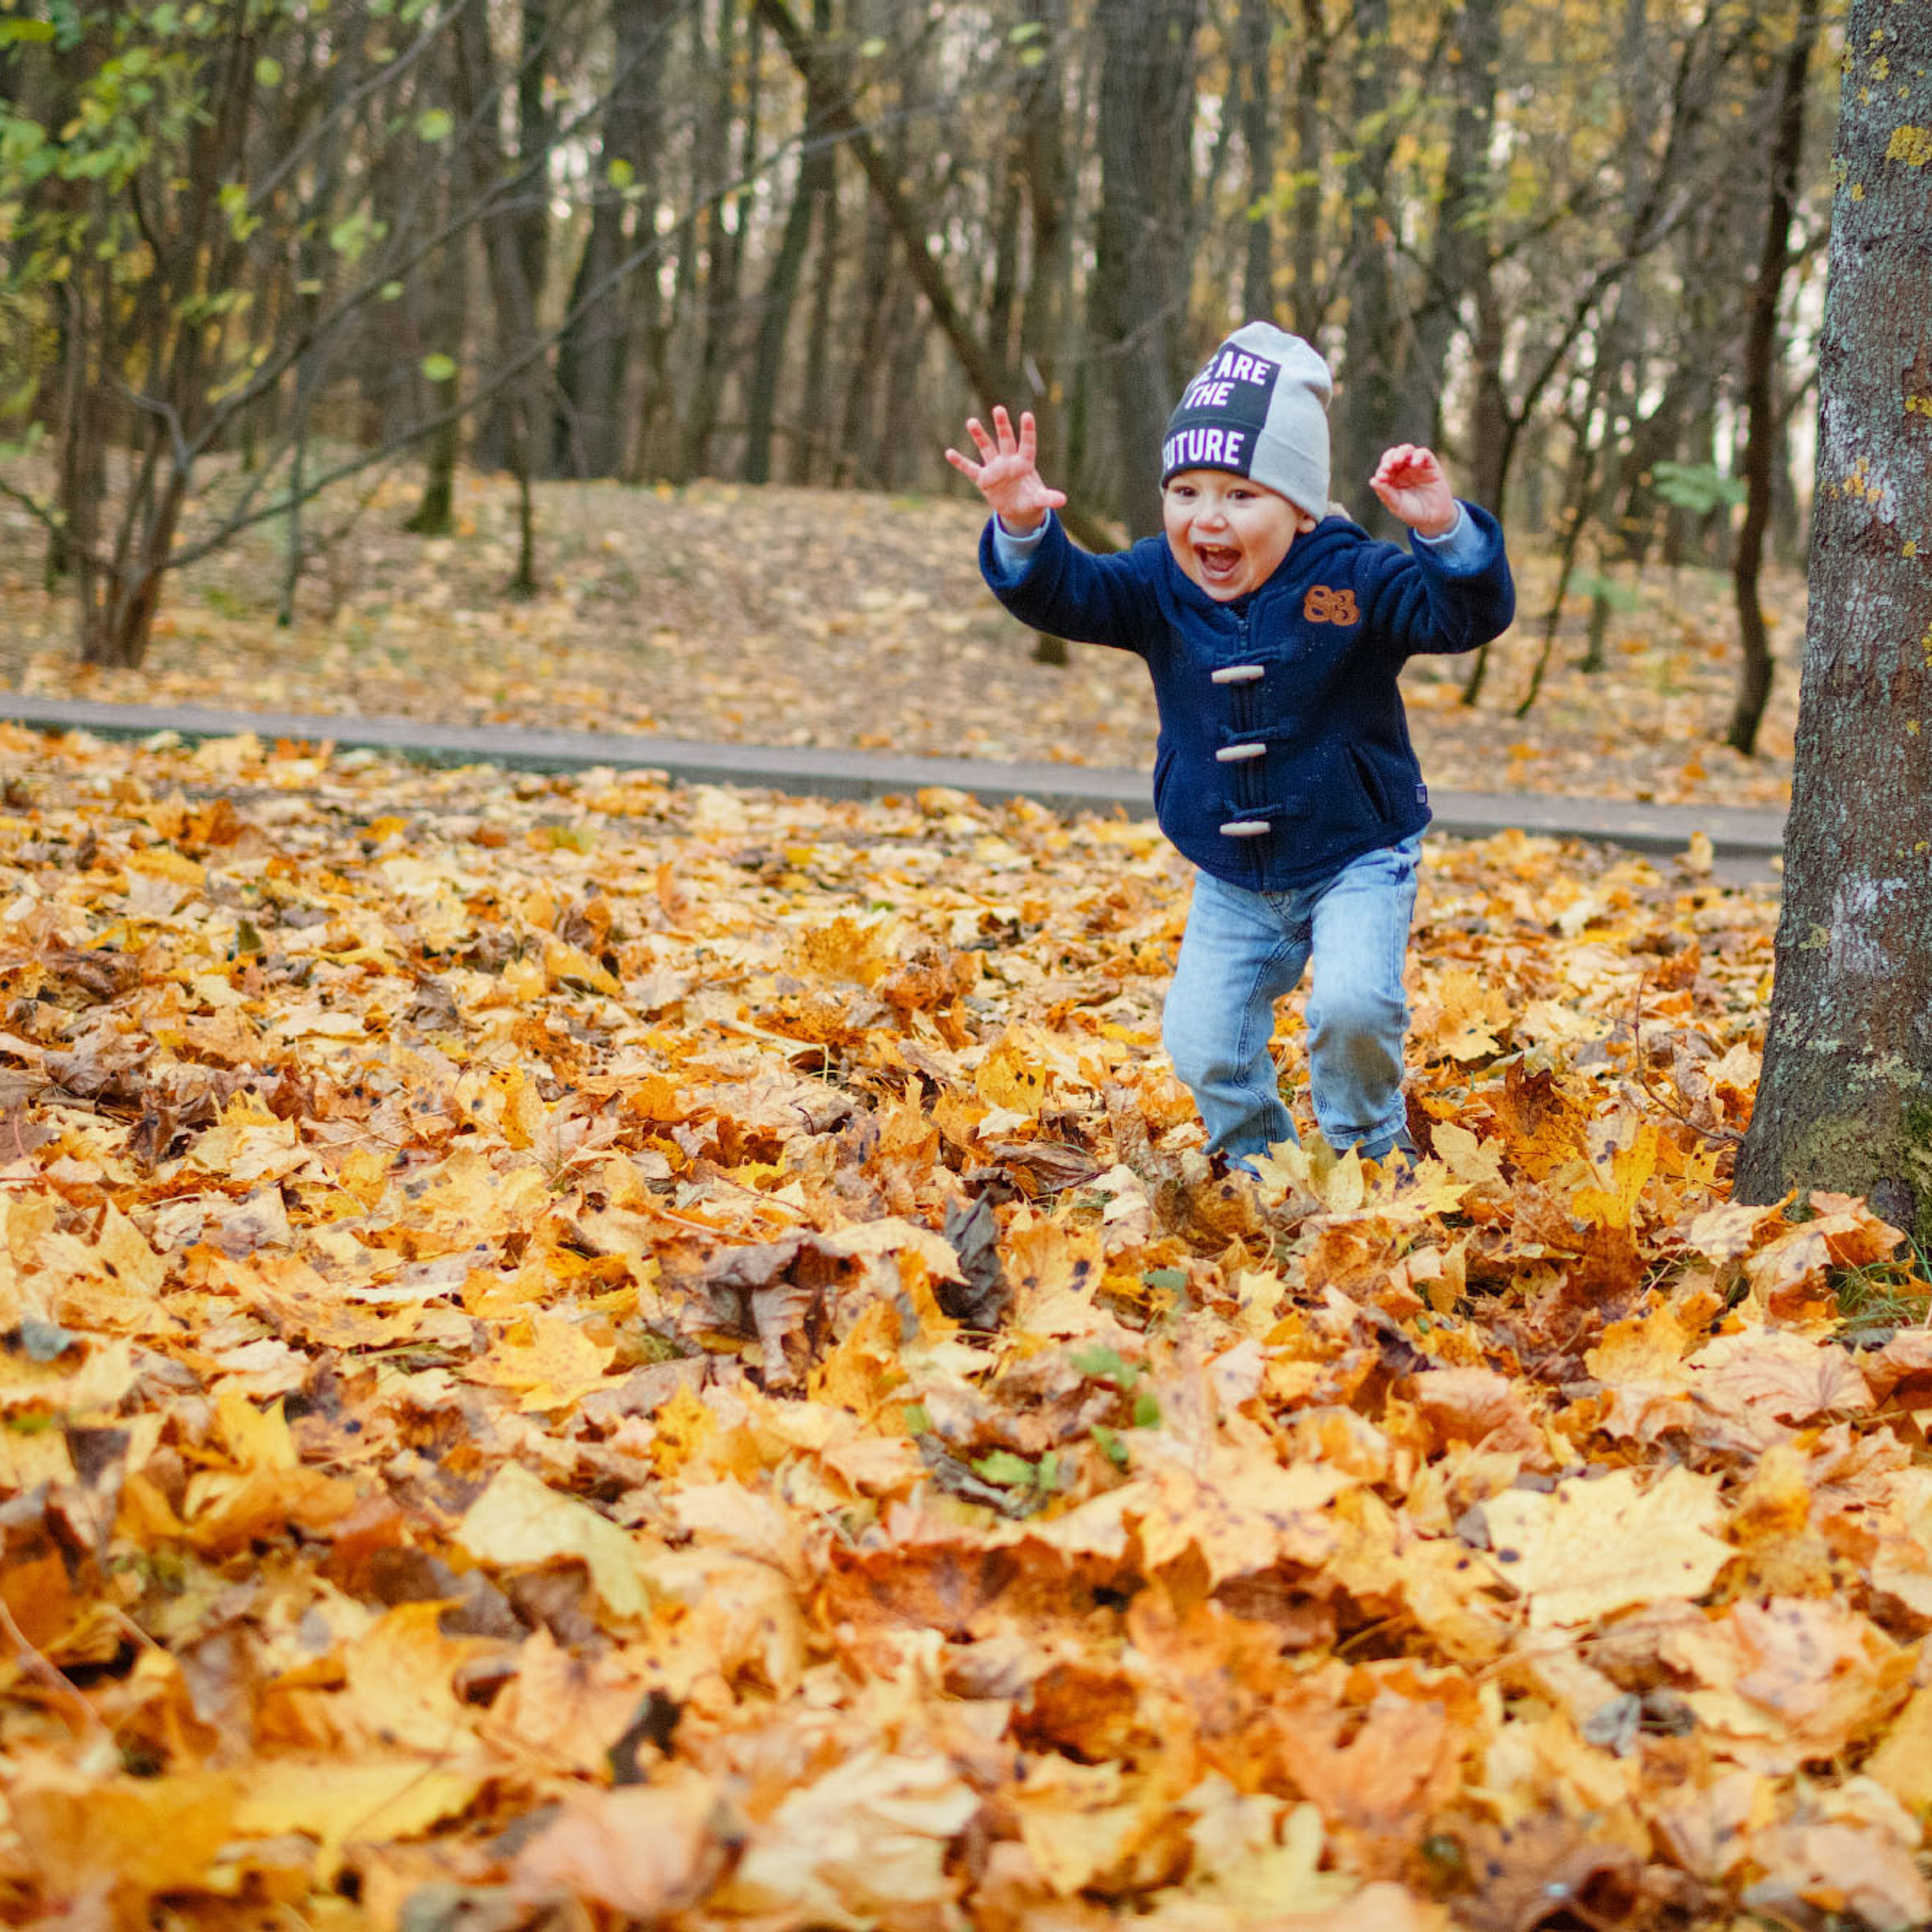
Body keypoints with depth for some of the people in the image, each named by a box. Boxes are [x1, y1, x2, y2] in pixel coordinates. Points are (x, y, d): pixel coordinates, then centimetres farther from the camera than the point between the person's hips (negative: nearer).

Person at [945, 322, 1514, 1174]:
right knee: (1201, 1040, -5)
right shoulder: (1159, 585, -6)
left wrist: (1444, 533, -46)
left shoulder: (1354, 579, -17)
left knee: (1353, 1006, -25)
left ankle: (1367, 1152, 4)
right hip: (1231, 880, 4)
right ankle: (1259, 1159, 24)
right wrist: (1024, 528, -36)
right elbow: (1064, 593, -15)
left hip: (1355, 859, -4)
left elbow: (1468, 614, -26)